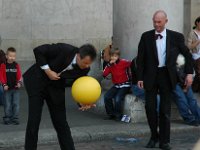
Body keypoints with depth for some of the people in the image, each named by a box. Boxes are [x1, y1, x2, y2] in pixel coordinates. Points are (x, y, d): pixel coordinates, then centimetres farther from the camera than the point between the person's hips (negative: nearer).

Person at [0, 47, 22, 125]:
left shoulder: (17, 65, 3)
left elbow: (19, 75, 4)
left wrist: (19, 83, -12)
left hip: (16, 88, 2)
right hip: (7, 88, -2)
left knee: (16, 104, 2)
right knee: (7, 105, 3)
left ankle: (15, 118, 10)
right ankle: (7, 119, 13)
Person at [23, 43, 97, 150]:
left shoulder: (84, 69, -13)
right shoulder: (64, 50, -27)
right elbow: (38, 50, -20)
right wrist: (47, 71, -23)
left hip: (56, 88, 4)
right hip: (37, 82, -3)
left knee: (61, 122, 1)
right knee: (34, 120, -5)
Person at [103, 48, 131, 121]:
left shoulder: (123, 62, -14)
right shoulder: (111, 64, 3)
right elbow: (104, 74, -8)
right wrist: (109, 64, -13)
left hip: (125, 85, -6)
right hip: (116, 85, 6)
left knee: (117, 99, -25)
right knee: (106, 97, -13)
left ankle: (118, 115, -2)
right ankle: (111, 114, 4)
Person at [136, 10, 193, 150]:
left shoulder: (176, 37, -1)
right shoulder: (146, 36, 0)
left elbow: (187, 55, 7)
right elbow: (140, 58, 2)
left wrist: (189, 73, -2)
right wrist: (140, 78, -3)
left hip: (167, 76, -1)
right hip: (151, 76, 1)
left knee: (165, 109, 2)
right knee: (150, 107, 1)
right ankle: (154, 136, 21)